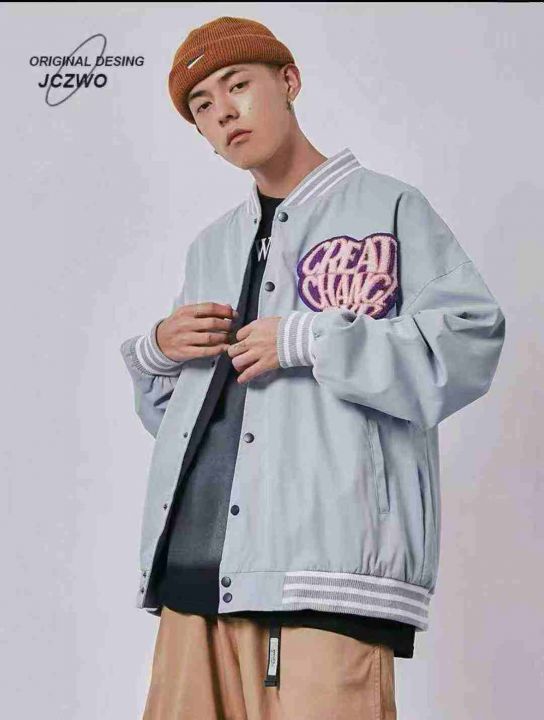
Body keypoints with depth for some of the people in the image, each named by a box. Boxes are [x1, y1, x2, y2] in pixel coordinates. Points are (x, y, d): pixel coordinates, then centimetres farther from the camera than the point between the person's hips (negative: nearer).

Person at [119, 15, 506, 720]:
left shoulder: (387, 206, 6)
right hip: (193, 559, 6)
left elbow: (470, 340, -7)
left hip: (329, 556, -5)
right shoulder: (209, 246, 24)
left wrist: (304, 341, -10)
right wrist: (159, 349, 8)